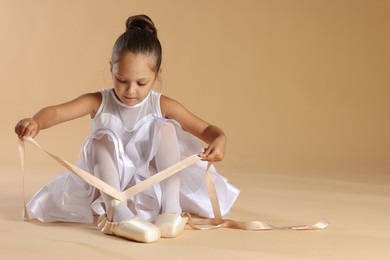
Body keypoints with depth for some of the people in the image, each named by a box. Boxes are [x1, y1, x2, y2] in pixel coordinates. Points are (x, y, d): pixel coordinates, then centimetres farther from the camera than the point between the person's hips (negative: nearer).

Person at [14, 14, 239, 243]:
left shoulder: (162, 106, -8)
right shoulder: (99, 102, -11)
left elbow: (205, 129, -9)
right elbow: (57, 112, -24)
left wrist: (219, 140, -33)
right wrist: (36, 122, -48)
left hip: (151, 183, 0)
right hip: (112, 183, 0)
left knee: (164, 127, -20)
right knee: (102, 138, -26)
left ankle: (171, 208, -29)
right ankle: (116, 212, -44)